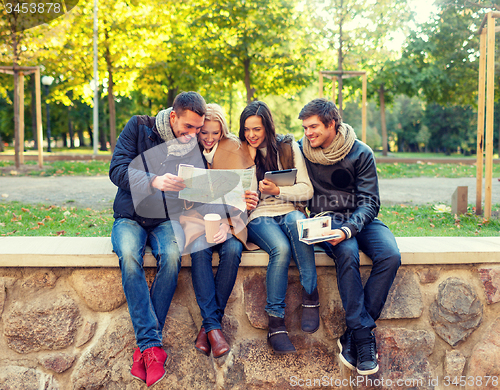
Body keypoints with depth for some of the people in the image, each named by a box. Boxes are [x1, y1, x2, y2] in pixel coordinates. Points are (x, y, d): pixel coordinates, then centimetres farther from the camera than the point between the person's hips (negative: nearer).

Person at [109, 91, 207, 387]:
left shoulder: (193, 145, 3)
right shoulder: (138, 127, -3)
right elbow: (117, 170, -14)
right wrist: (153, 181, -33)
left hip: (166, 219, 1)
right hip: (130, 217, -1)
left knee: (172, 256, -32)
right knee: (129, 256, -34)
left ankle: (146, 346, -24)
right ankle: (152, 343, -32)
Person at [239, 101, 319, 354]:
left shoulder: (288, 147, 9)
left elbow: (307, 190, 3)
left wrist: (277, 190, -12)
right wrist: (249, 161, -3)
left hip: (289, 212, 1)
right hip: (258, 216, -1)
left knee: (296, 221, -38)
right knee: (281, 248, -35)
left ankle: (310, 296, -28)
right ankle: (275, 324, -28)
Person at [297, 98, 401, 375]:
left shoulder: (361, 153, -3)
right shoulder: (301, 150, 3)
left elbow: (369, 202, -6)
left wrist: (348, 229, -25)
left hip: (360, 218, 1)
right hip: (325, 219, -1)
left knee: (390, 256, -28)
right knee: (347, 254, -34)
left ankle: (352, 335, -21)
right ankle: (364, 335, -27)